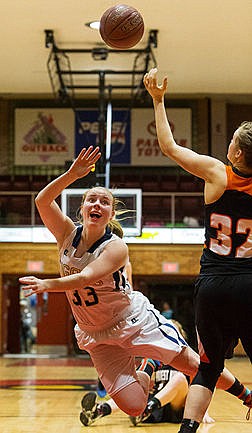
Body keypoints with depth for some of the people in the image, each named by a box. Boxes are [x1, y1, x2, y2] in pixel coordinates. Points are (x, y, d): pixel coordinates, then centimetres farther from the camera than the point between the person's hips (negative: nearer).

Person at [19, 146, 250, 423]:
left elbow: (85, 278, -38)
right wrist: (72, 174, -39)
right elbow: (42, 201, -26)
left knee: (193, 365, -1)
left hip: (135, 321, -3)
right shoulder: (68, 234, -10)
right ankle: (144, 378, 29)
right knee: (133, 408, -7)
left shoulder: (116, 248, -22)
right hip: (97, 337, 3)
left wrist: (47, 284, -52)